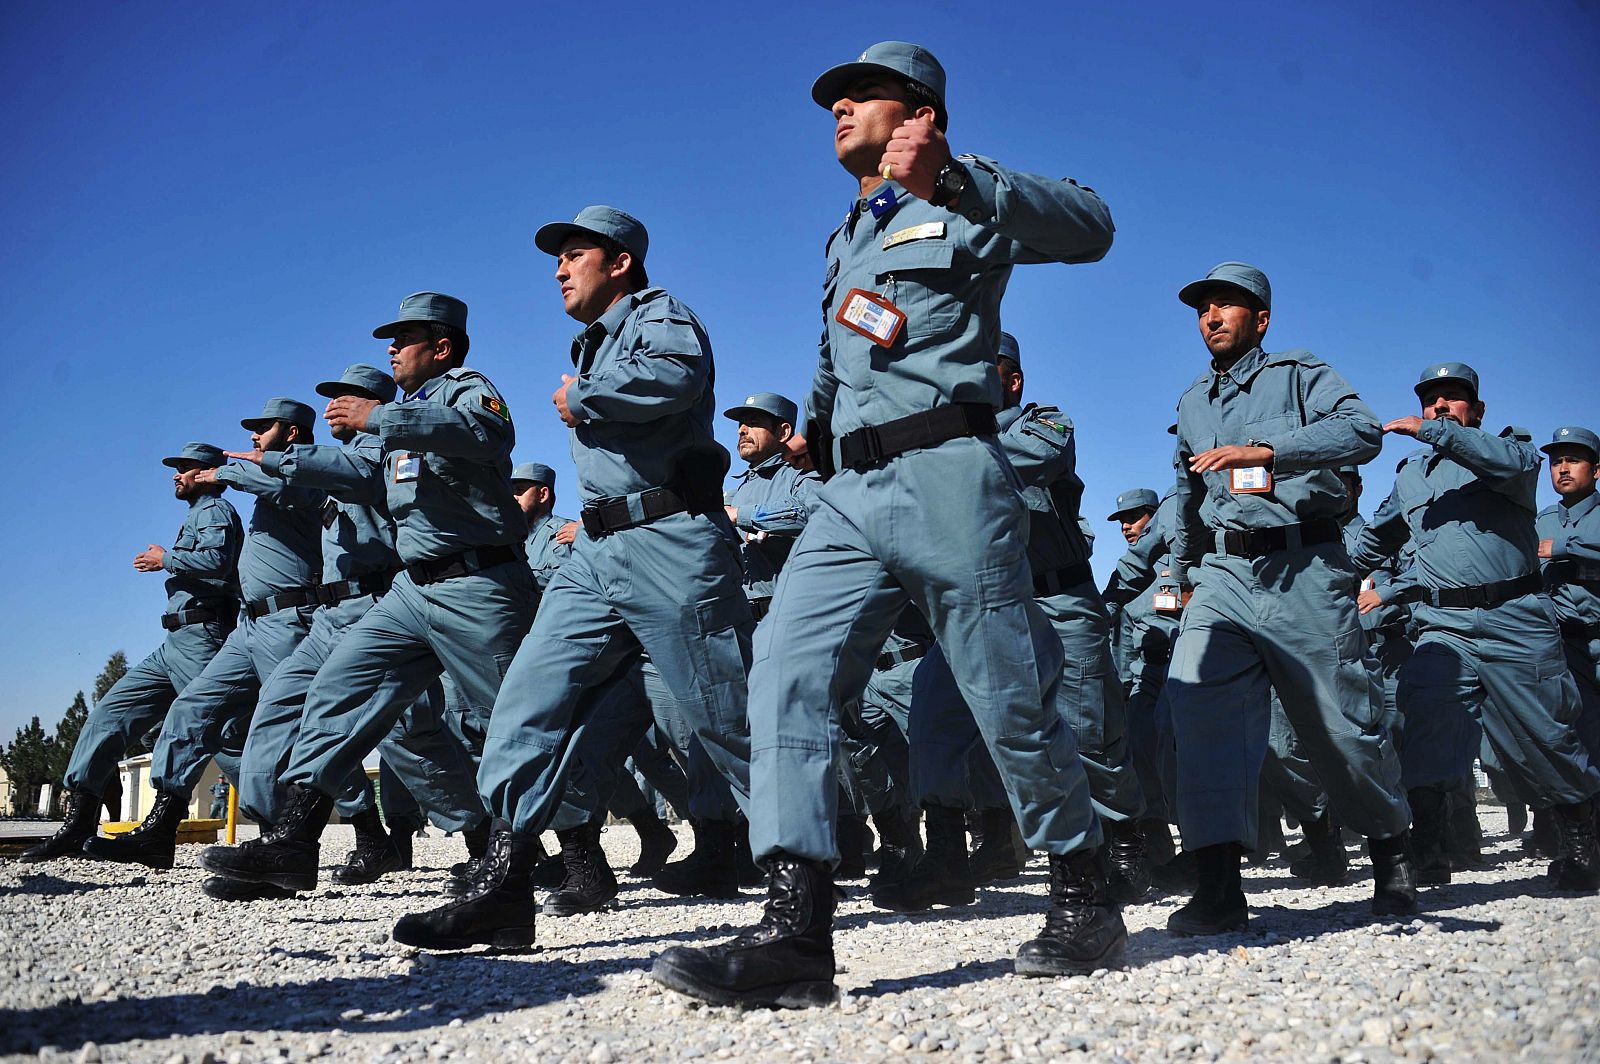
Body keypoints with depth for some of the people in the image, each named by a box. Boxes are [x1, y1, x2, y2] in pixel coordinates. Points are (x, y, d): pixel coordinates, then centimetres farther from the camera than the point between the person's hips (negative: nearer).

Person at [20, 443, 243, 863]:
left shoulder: (215, 509, -1)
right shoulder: (197, 517, 29)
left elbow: (216, 562, -20)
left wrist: (165, 559, -10)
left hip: (200, 639, -10)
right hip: (175, 643, 10)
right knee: (109, 713, 3)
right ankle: (78, 826, 1)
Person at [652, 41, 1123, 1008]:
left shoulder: (962, 201, 6)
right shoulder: (847, 240, 29)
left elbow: (1089, 228, -13)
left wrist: (952, 178, -24)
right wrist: (814, 429, 25)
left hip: (946, 475, -6)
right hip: (851, 494, 7)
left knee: (1012, 699, -1)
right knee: (788, 674, -13)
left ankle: (1086, 903, 19)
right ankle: (797, 931, -17)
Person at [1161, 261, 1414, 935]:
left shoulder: (1300, 376, 6)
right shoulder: (1193, 404, 23)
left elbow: (1362, 431, -14)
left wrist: (1264, 450, -24)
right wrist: (1184, 573, 33)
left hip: (1304, 570, -3)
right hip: (1223, 575, 4)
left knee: (1341, 722, 1)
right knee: (1198, 694, -21)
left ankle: (1389, 852, 28)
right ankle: (1219, 884, -24)